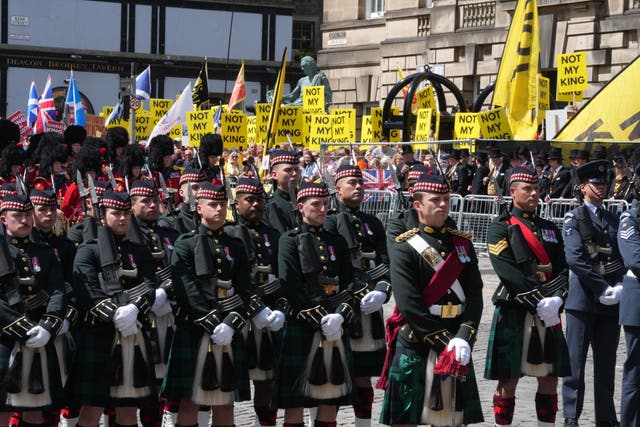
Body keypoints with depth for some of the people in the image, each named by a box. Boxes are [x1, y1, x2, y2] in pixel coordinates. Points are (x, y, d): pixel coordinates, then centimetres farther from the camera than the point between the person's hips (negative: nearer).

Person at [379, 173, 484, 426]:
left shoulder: (463, 244, 10)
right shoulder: (403, 248, -6)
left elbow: (474, 297, 1)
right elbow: (409, 306, -15)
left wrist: (463, 339, -14)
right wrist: (442, 343, -17)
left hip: (456, 349, 5)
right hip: (415, 348, -5)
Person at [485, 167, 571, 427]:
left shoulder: (550, 229, 16)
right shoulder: (500, 228, -2)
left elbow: (562, 269, 7)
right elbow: (507, 272, -14)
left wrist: (556, 299, -13)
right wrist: (538, 302, -19)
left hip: (549, 316, 6)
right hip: (513, 313, -5)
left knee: (549, 379, 7)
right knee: (508, 379, -2)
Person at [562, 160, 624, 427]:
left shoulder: (614, 219, 16)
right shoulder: (574, 218, -1)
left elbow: (623, 257, 10)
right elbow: (575, 258, -13)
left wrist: (618, 287, -7)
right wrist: (603, 289, -15)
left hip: (611, 302, 5)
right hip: (583, 299, -5)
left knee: (606, 364, 9)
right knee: (575, 362, -2)